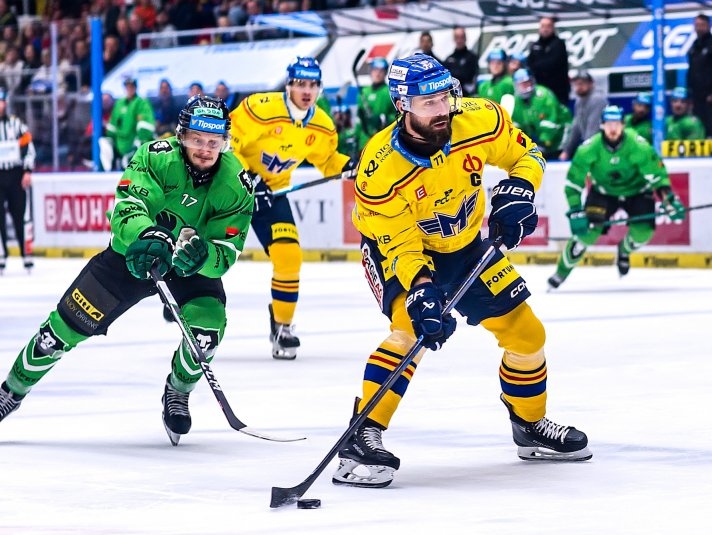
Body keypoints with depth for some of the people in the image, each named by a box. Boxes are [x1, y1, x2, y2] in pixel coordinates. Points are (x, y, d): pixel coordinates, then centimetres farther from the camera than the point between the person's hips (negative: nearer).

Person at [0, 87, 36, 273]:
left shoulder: (16, 124, 6)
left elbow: (28, 147, 5)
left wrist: (28, 172, -5)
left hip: (16, 176, 1)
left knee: (20, 216, 2)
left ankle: (26, 253, 7)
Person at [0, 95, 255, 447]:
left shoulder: (235, 185, -19)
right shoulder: (156, 157, -23)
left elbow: (226, 255, -20)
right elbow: (127, 207, -34)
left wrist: (202, 254, -43)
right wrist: (147, 237, -55)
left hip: (193, 266, 1)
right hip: (131, 255, -1)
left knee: (209, 324, -25)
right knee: (67, 325, -6)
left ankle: (177, 392, 7)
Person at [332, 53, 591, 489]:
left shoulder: (480, 121, -24)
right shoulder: (381, 167, -33)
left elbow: (526, 154, -4)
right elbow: (399, 244, -29)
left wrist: (517, 191, -23)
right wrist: (419, 290, -43)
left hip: (465, 247, 5)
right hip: (397, 247, -5)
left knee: (526, 333, 7)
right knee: (411, 328, -31)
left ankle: (531, 428, 32)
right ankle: (363, 438, -27)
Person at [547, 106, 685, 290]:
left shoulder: (638, 146, -29)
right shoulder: (589, 148, -26)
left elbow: (657, 174, -21)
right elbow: (573, 181, -21)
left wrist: (670, 200, -30)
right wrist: (575, 212, -29)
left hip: (636, 190, 0)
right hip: (603, 190, 0)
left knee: (644, 231, -19)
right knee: (588, 229, -20)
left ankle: (624, 250, 17)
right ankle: (562, 271, -3)